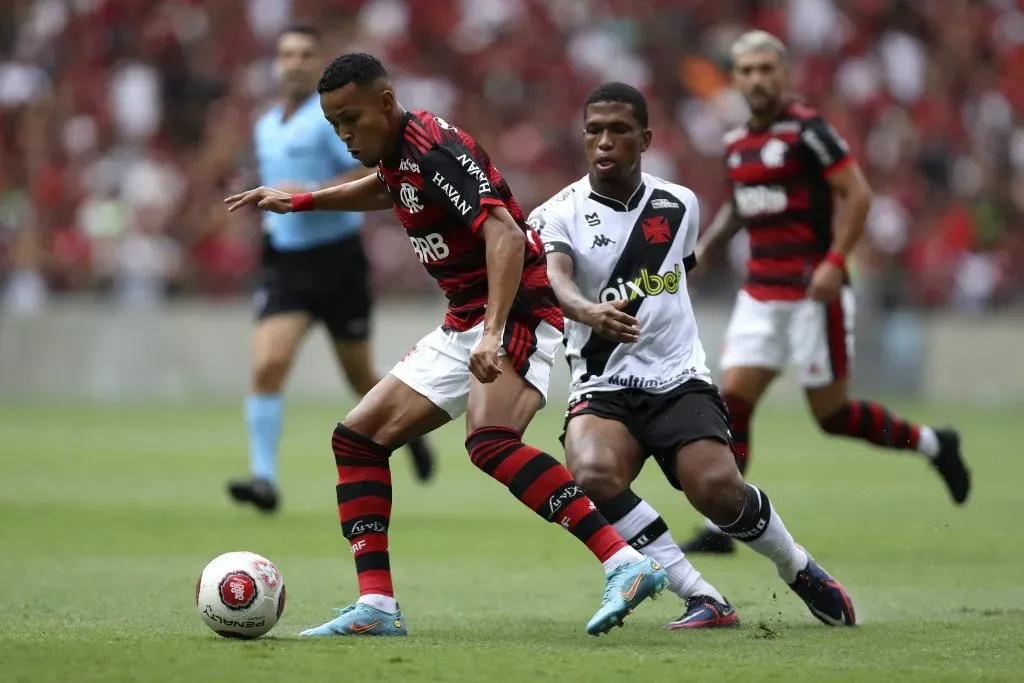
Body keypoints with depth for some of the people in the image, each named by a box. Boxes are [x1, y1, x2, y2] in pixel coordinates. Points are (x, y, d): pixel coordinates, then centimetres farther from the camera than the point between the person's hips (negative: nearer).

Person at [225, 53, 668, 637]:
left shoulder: (435, 150, -17)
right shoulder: (397, 151, 11)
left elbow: (505, 235, -29)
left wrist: (494, 332, -39)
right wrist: (299, 202, 37)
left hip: (517, 311, -10)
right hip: (464, 326, 10)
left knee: (491, 442, -35)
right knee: (358, 439, 7)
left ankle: (626, 565, -39)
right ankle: (377, 606, 5)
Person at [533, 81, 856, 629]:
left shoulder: (679, 205, 7)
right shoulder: (561, 212, -3)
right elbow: (556, 277, -23)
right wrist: (589, 311, -43)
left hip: (678, 379, 1)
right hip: (602, 387, -1)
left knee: (718, 490, -23)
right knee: (594, 476, -32)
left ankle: (800, 570, 9)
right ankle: (702, 599, -22)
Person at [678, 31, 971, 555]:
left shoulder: (806, 129, -11)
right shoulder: (738, 142, 11)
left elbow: (857, 194, -14)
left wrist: (835, 262, -22)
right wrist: (705, 246, 12)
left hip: (813, 294, -6)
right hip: (759, 292, 6)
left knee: (832, 415, -1)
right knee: (733, 400, -5)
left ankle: (931, 444, 22)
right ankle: (720, 527, -3)